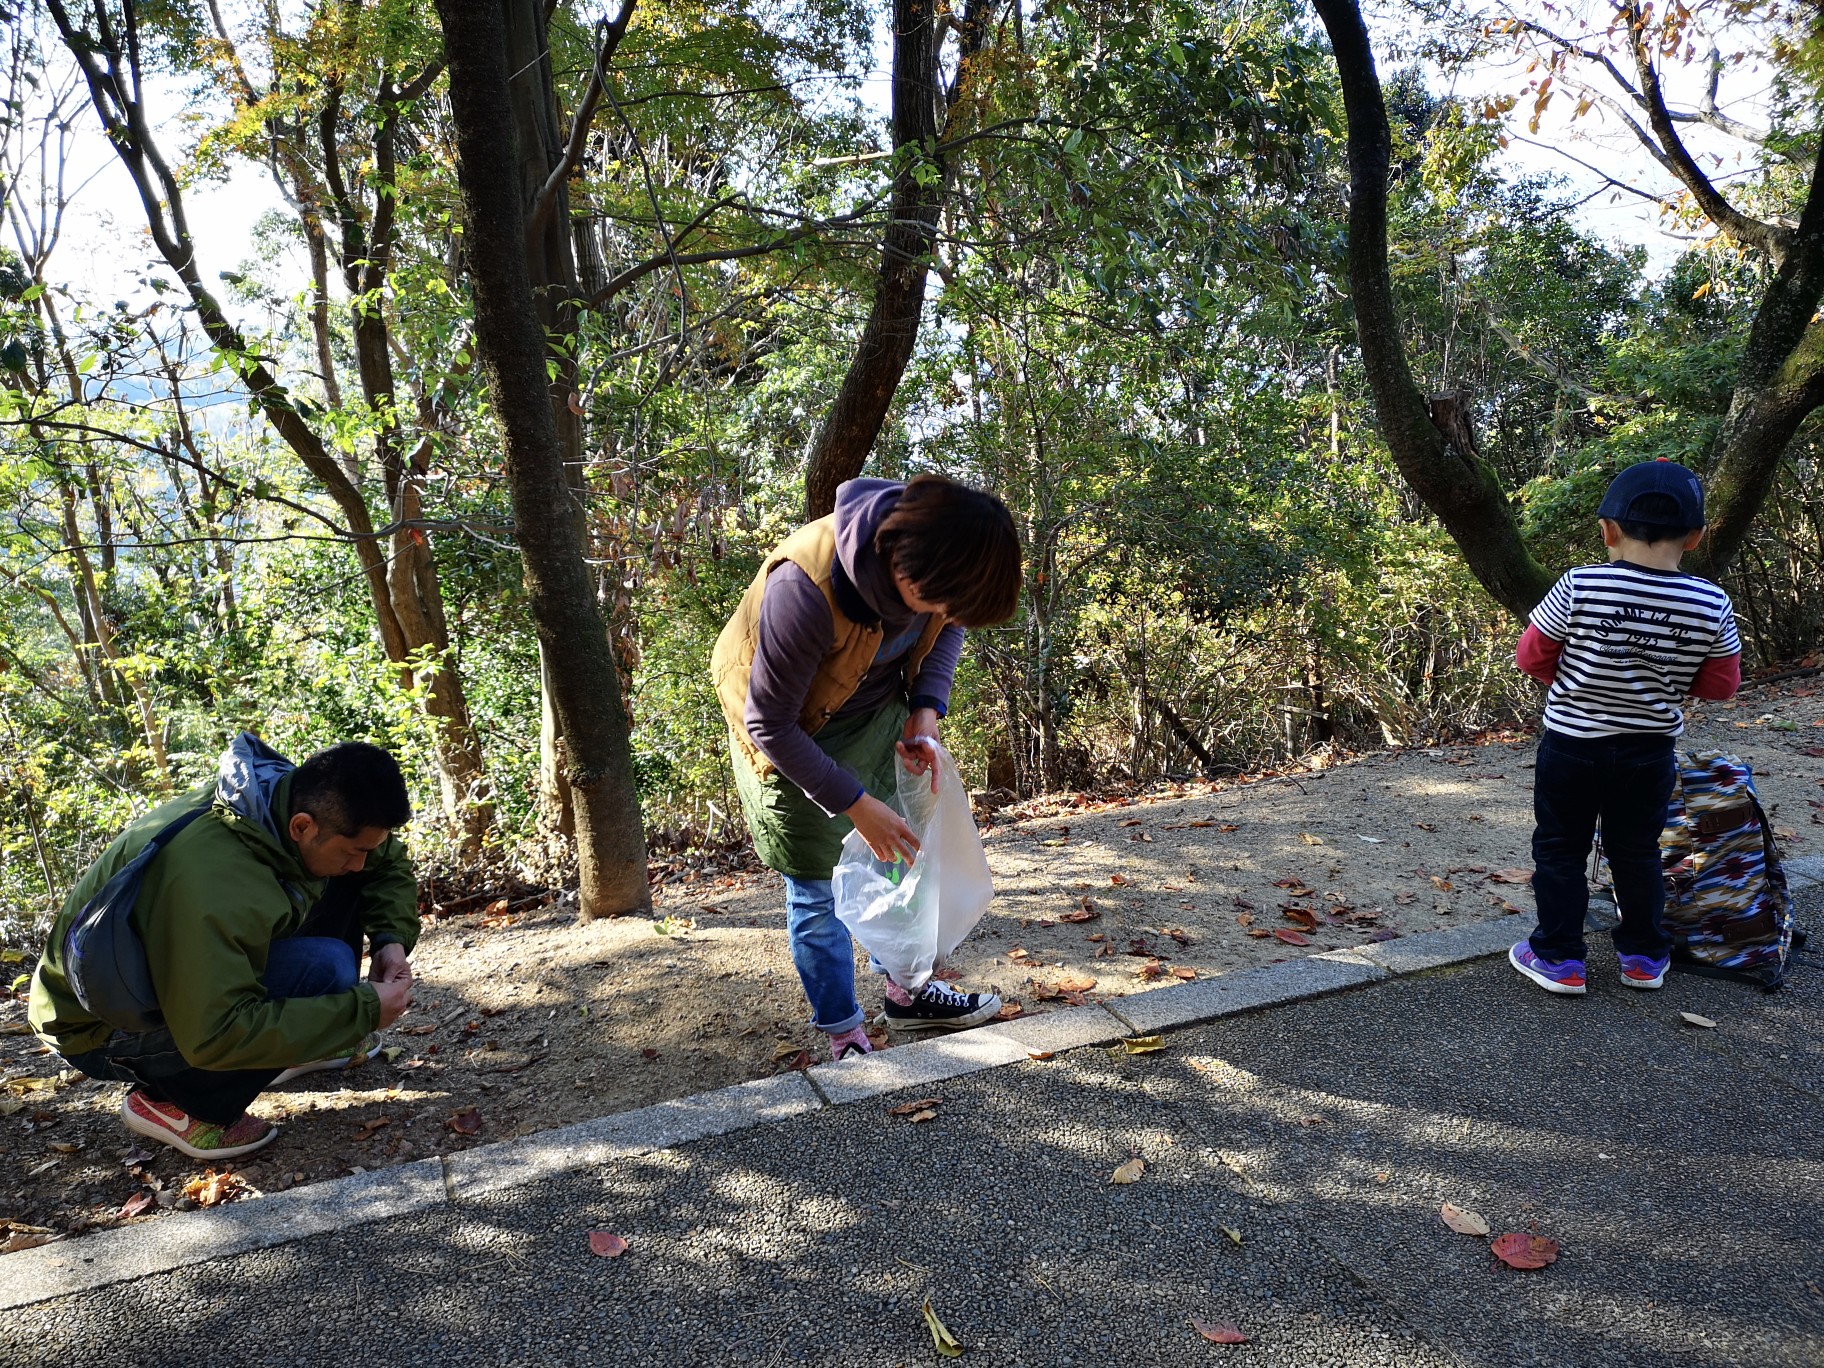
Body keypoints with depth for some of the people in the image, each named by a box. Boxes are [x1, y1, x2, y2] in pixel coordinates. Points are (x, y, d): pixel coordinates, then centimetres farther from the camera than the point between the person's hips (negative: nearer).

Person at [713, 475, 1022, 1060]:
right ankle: (846, 1041, 17)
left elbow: (947, 629, 2)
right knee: (814, 887, 2)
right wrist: (856, 804, -25)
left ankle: (909, 993, 33)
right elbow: (769, 725, -29)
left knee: (902, 855, 12)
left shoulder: (937, 562, -23)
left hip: (878, 712, 5)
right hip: (792, 735, -5)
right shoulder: (803, 589, -41)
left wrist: (927, 709, -14)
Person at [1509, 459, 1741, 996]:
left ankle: (1558, 957, 16)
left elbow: (1532, 657, -9)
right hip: (1650, 753, 3)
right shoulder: (1712, 605, -10)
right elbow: (1721, 685, -1)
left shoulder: (1579, 587, -18)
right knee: (1637, 852, 18)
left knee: (1560, 850, 11)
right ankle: (1644, 955, 30)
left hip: (1571, 745, -2)